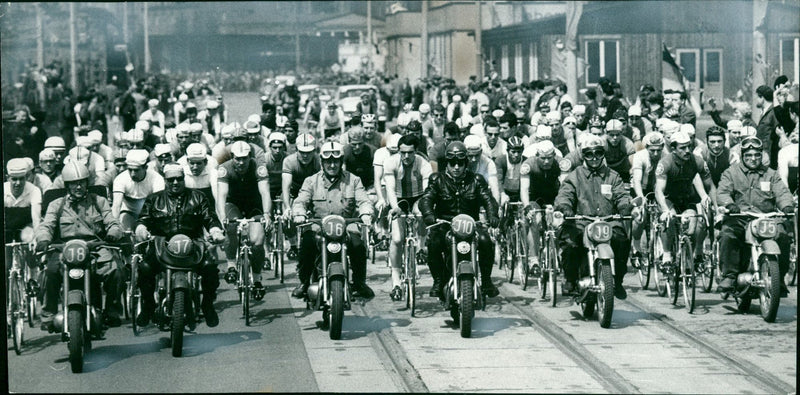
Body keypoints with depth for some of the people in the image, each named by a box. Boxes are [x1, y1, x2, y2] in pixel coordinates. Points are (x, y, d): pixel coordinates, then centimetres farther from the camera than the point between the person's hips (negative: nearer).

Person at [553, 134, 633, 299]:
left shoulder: (612, 176, 21)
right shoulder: (574, 176, 15)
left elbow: (621, 196, 9)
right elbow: (564, 194, 1)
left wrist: (628, 207, -15)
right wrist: (561, 208, -22)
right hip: (581, 222, -1)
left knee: (622, 240, -28)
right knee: (568, 241, -30)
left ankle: (617, 280, -8)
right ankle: (570, 279, -5)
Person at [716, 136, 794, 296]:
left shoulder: (771, 175, 21)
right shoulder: (731, 173, 15)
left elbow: (782, 192, 8)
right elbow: (723, 192, 1)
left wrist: (787, 206, -16)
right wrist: (730, 204, -23)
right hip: (738, 218, -1)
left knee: (782, 237, -26)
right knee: (727, 235, -32)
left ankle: (779, 279, -15)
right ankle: (729, 276, -25)